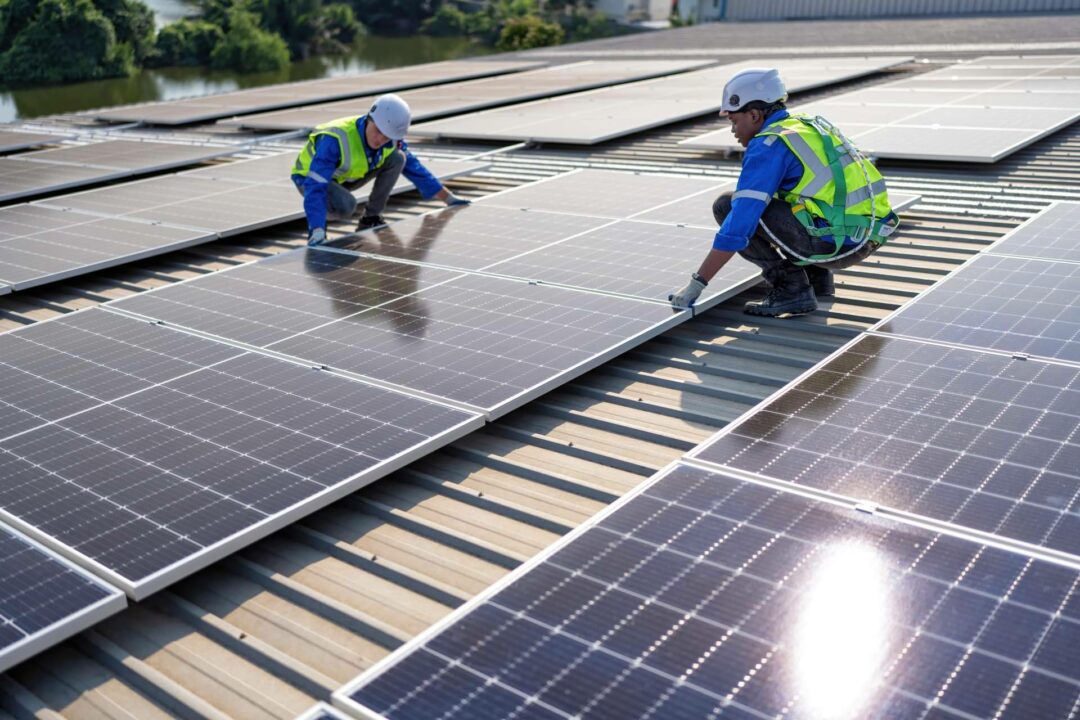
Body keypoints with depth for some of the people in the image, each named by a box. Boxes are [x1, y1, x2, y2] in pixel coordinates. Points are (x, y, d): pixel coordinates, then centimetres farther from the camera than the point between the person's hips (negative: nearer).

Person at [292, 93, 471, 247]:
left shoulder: (391, 139, -19)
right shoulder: (335, 139, -39)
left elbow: (414, 168, -3)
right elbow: (315, 187, -44)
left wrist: (449, 198, -2)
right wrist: (317, 232, -56)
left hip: (345, 176, 6)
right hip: (311, 177, -6)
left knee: (397, 158, -16)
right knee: (345, 206, -39)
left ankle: (371, 218, -4)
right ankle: (316, 224, -5)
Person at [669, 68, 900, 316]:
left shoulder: (768, 146, -9)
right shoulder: (810, 125, 18)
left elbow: (739, 225, -16)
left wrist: (697, 283, -11)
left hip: (837, 244, -9)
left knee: (727, 205, -3)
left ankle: (790, 288, -3)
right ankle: (816, 274, 19)